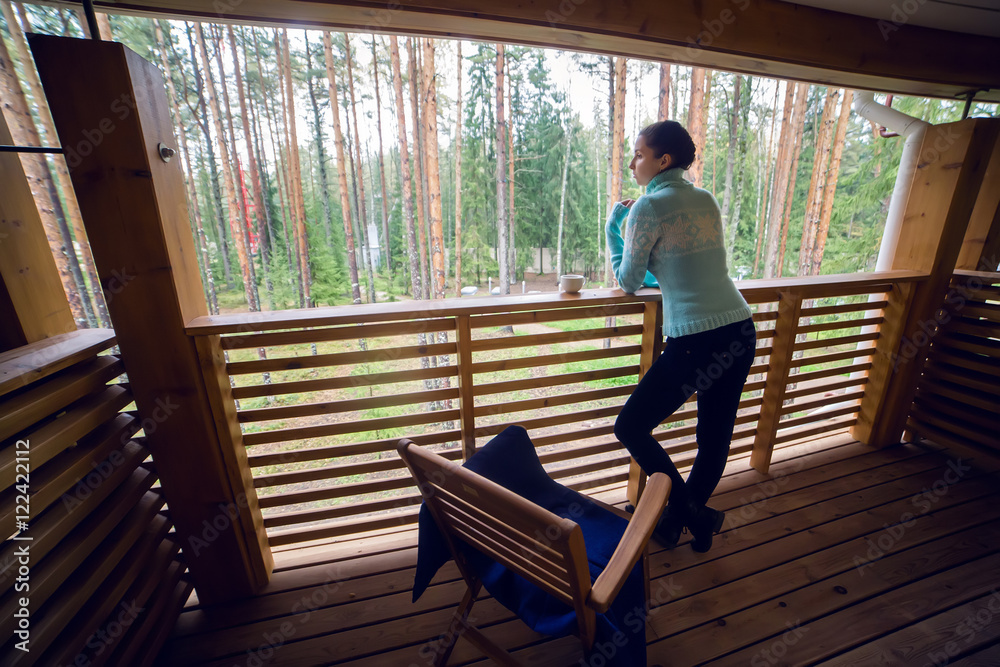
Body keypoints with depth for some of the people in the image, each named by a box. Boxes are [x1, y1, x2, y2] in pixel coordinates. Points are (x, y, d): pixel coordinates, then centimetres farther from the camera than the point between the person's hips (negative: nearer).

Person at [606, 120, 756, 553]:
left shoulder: (649, 206, -8)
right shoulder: (706, 200, 14)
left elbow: (628, 282, 0)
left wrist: (614, 223, 10)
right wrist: (654, 275, 27)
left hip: (695, 342, -9)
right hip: (742, 332, 9)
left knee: (630, 428, 7)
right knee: (715, 437, 19)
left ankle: (693, 514, 17)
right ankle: (694, 523, 38)